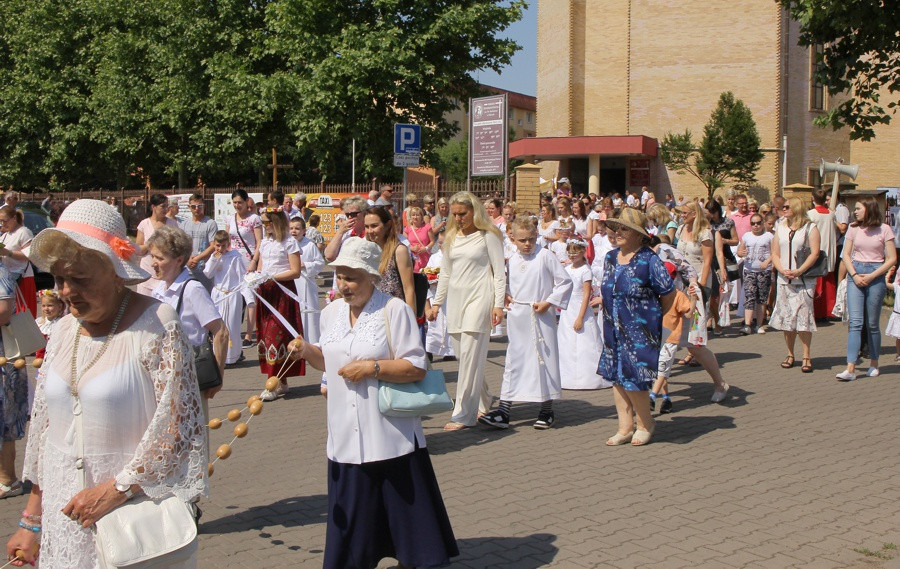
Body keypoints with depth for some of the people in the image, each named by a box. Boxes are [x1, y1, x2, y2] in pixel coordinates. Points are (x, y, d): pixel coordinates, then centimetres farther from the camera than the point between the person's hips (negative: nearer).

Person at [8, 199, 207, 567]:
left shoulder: (156, 327, -12)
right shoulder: (64, 330, 8)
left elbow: (181, 427, -16)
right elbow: (44, 426, 13)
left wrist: (116, 490, -17)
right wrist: (32, 520, 13)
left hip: (135, 506, -5)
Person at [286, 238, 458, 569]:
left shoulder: (395, 311, -9)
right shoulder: (332, 312, 9)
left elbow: (417, 367, -12)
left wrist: (372, 368, -19)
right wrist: (308, 352, 1)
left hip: (391, 435, -5)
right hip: (347, 434, 5)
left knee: (403, 504, 2)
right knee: (350, 511, 10)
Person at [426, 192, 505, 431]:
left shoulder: (488, 236, -2)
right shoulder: (451, 237, 15)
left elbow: (499, 272, -3)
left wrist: (498, 304, -11)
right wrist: (436, 303, 17)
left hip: (478, 298, -6)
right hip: (455, 299, 6)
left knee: (470, 355, -10)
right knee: (462, 355, 5)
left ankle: (463, 414, -8)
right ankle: (482, 405, 21)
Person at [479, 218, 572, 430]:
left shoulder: (545, 256, -6)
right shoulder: (512, 260, 9)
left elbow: (565, 282, -5)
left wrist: (548, 302, -11)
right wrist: (505, 296, 5)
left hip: (541, 316, -4)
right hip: (517, 317, 4)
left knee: (544, 360, 3)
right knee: (513, 361, 3)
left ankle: (547, 411, 15)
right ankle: (503, 410, 3)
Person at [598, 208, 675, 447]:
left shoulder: (649, 260, -13)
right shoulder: (611, 257, 7)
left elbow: (668, 293, -7)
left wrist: (652, 317, 4)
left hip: (640, 331, -7)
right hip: (613, 329, 7)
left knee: (633, 377, -5)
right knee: (616, 377, 8)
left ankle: (645, 424, 18)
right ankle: (625, 427, 19)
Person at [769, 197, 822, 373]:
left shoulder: (810, 228, 0)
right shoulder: (780, 228, 15)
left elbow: (814, 253, -8)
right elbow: (775, 254, 12)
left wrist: (798, 271, -17)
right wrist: (783, 270, -6)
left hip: (804, 281, -5)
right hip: (784, 280, 5)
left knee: (803, 316, -9)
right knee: (786, 318, 4)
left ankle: (806, 356, -5)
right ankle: (790, 354, 13)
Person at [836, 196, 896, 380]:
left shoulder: (884, 229, -2)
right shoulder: (854, 229, 7)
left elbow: (892, 259, -3)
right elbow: (846, 255, 8)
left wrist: (872, 276, -11)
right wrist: (854, 275, -7)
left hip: (876, 276, -2)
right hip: (855, 275, 2)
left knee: (872, 324, 5)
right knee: (855, 322, -8)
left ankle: (874, 364, 21)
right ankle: (850, 368, -14)